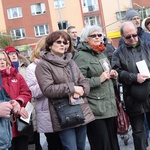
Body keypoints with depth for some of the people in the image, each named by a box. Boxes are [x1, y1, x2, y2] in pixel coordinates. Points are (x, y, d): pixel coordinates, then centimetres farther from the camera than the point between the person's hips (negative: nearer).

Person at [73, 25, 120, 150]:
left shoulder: (102, 54, 18)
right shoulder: (81, 56, -10)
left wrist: (112, 75, 10)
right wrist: (99, 80, -19)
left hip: (109, 105, 8)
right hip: (95, 108, -8)